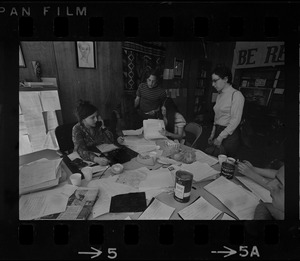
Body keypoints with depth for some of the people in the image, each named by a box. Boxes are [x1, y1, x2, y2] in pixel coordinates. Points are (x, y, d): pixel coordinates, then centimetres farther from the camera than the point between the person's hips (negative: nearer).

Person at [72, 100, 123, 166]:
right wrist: (97, 159, -47)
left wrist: (103, 127, -14)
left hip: (100, 155, 4)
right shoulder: (77, 130, -17)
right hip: (83, 160, -4)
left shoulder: (97, 125, -5)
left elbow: (110, 141, -3)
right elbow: (82, 151, -30)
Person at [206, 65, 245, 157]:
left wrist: (221, 137, -16)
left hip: (229, 135, -7)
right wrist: (212, 135, 13)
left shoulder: (236, 95, -10)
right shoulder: (219, 95, 13)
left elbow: (235, 120, -15)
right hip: (218, 132, 7)